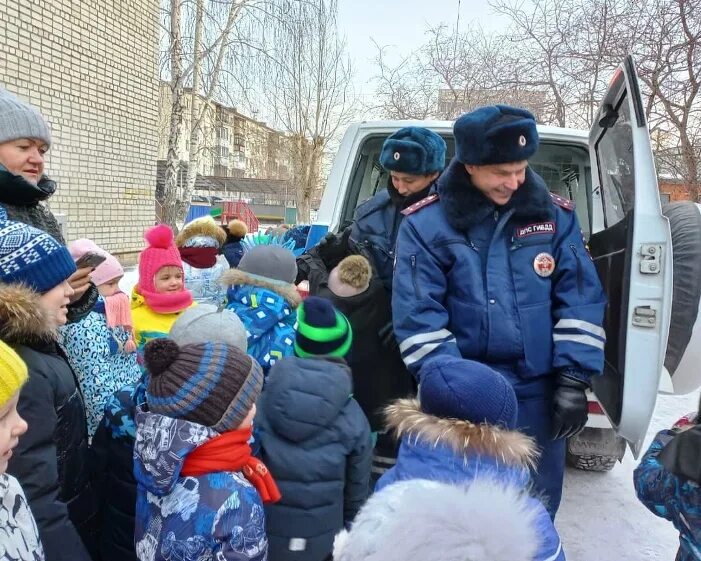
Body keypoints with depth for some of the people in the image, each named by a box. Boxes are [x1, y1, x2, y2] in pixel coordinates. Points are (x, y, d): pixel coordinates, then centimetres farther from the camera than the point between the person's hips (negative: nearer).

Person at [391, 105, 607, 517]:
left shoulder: (556, 216, 1)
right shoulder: (426, 224, -8)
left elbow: (581, 300, 1)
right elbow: (418, 316, -11)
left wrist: (573, 380, -5)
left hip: (539, 393, 3)